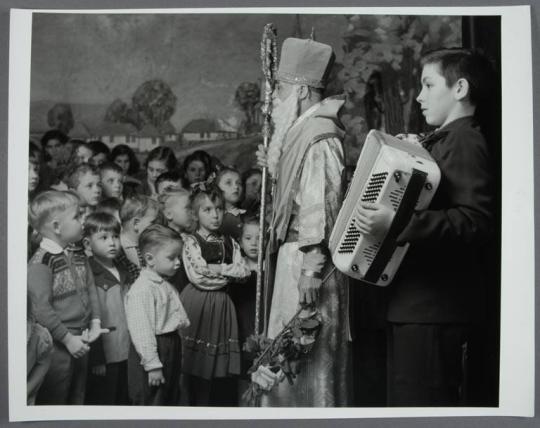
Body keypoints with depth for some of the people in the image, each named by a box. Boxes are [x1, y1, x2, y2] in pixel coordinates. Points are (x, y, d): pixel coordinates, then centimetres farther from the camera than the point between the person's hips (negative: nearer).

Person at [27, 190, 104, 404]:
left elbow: (91, 290, 11)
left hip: (81, 341, 8)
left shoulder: (79, 257, 7)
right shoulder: (41, 263, -18)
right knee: (53, 402, 6)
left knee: (78, 398, 20)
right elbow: (41, 307, -21)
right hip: (57, 345, -8)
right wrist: (68, 338, -18)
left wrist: (95, 323, -2)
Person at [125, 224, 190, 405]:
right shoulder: (142, 289, -19)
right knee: (150, 402, 0)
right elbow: (142, 330, -22)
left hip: (172, 349, 10)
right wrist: (152, 365, -22)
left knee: (171, 400, 18)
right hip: (153, 351, -10)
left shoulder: (166, 287, 12)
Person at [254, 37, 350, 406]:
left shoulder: (320, 137, -16)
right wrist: (275, 168, 13)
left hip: (307, 257, -10)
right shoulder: (301, 132, 14)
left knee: (309, 355, 0)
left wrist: (311, 268, -25)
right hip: (292, 253, 10)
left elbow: (322, 206, -22)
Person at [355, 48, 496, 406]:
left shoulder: (465, 142, -11)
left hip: (433, 306, -10)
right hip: (416, 301, 10)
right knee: (406, 395, 16)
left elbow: (477, 220, -24)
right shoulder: (443, 141, 19)